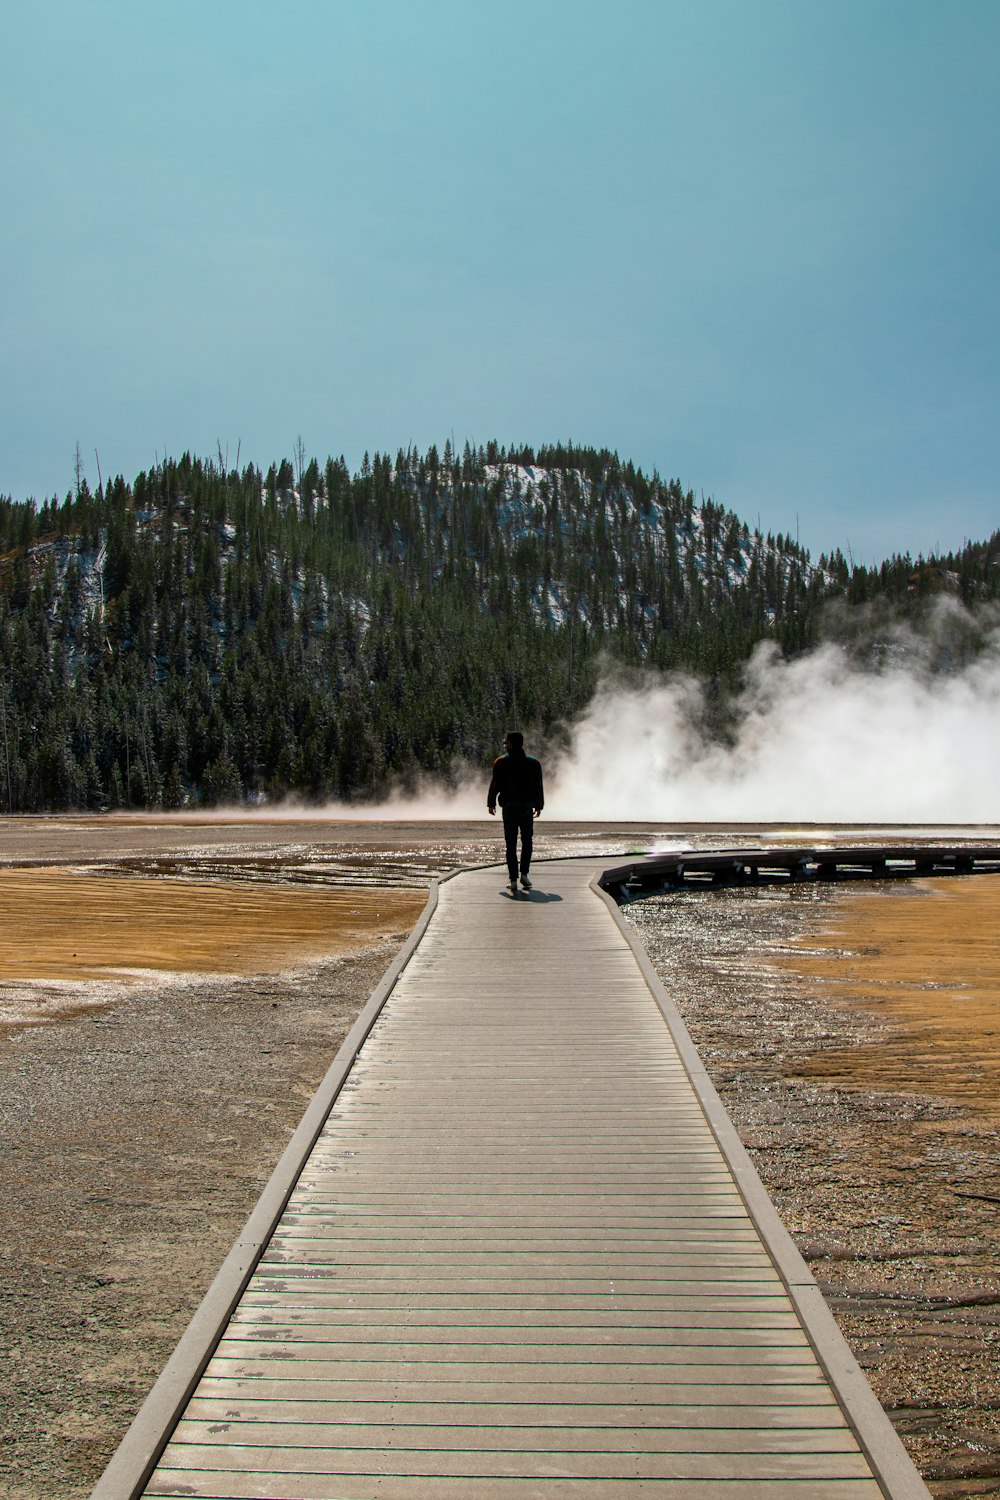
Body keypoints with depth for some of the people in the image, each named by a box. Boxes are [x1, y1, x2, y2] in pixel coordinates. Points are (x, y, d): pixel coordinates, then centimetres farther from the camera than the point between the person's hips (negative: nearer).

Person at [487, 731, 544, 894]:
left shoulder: (501, 763, -3)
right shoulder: (534, 763, 5)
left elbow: (495, 785, -3)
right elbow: (538, 787, 7)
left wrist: (491, 803, 8)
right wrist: (539, 806, 16)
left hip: (509, 809, -2)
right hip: (527, 808, 2)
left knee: (511, 844, 1)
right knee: (527, 842, 15)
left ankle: (513, 880, -3)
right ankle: (524, 874, 5)